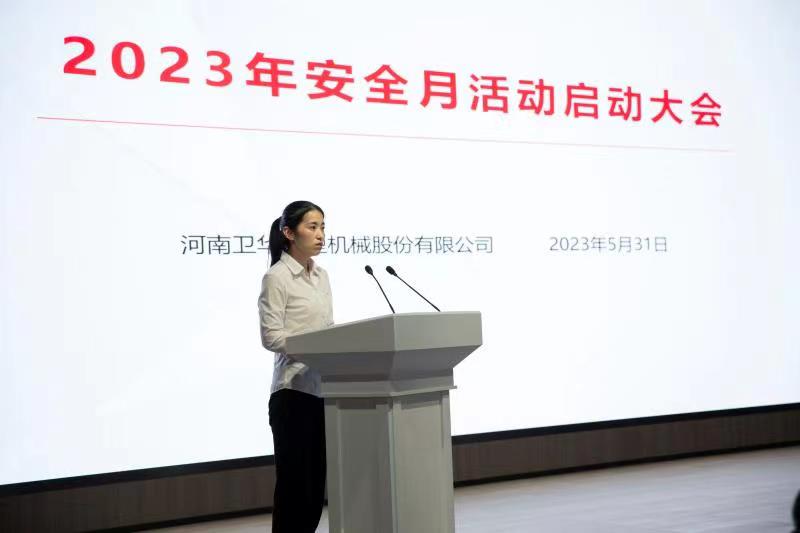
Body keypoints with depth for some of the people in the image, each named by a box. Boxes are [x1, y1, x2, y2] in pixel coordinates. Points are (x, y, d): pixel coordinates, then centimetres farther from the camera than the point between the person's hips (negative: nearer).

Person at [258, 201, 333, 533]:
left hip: (324, 390, 8)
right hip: (294, 392, -8)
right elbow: (271, 337, -15)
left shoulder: (321, 276, 15)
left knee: (316, 485, 11)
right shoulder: (277, 277, -9)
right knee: (294, 484, -3)